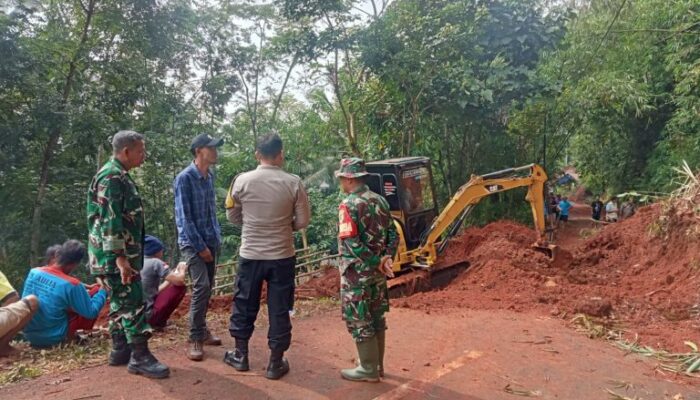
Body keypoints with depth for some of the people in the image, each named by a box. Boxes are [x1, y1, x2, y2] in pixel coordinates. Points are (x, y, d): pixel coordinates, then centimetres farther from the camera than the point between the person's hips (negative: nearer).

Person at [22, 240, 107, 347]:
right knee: (96, 290, 0)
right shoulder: (71, 284, -23)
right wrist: (103, 291, 3)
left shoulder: (33, 272, -5)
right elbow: (91, 312, -13)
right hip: (54, 338, -6)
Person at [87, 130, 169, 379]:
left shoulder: (118, 176, 16)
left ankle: (120, 351, 25)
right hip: (114, 256, -10)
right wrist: (120, 257, -25)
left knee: (121, 303, 15)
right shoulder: (112, 177, -17)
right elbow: (110, 221, -23)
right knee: (133, 304, -7)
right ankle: (140, 357, -1)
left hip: (120, 255, 10)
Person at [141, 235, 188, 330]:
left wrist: (174, 273, 23)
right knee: (181, 287, -3)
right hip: (147, 315, -9)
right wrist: (182, 270, 8)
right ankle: (159, 322, -2)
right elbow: (179, 281, -14)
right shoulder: (156, 262, -9)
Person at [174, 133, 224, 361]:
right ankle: (195, 338, -4)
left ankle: (202, 330, 26)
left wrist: (216, 238, 10)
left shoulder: (209, 177, 9)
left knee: (207, 287, 12)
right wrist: (200, 246, -16)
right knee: (201, 286, -14)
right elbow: (184, 217, -16)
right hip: (192, 242, -7)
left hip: (211, 241, 7)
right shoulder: (185, 178, -14)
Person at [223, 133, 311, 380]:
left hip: (250, 255, 1)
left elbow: (232, 216, 5)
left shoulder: (242, 181, -6)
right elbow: (303, 221, -3)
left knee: (244, 305, 18)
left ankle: (240, 355, 32)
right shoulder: (293, 183, -9)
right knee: (279, 309, 10)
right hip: (282, 256, -1)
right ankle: (276, 363, 19)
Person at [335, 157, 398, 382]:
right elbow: (393, 234, 6)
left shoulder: (349, 204, -16)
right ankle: (377, 365, 28)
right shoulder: (379, 200, 7)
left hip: (357, 272, -8)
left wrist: (376, 262, -16)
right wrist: (386, 258, -5)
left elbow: (352, 243, -23)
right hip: (377, 272, 8)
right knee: (376, 318, 16)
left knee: (359, 321, 5)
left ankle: (369, 370, 14)